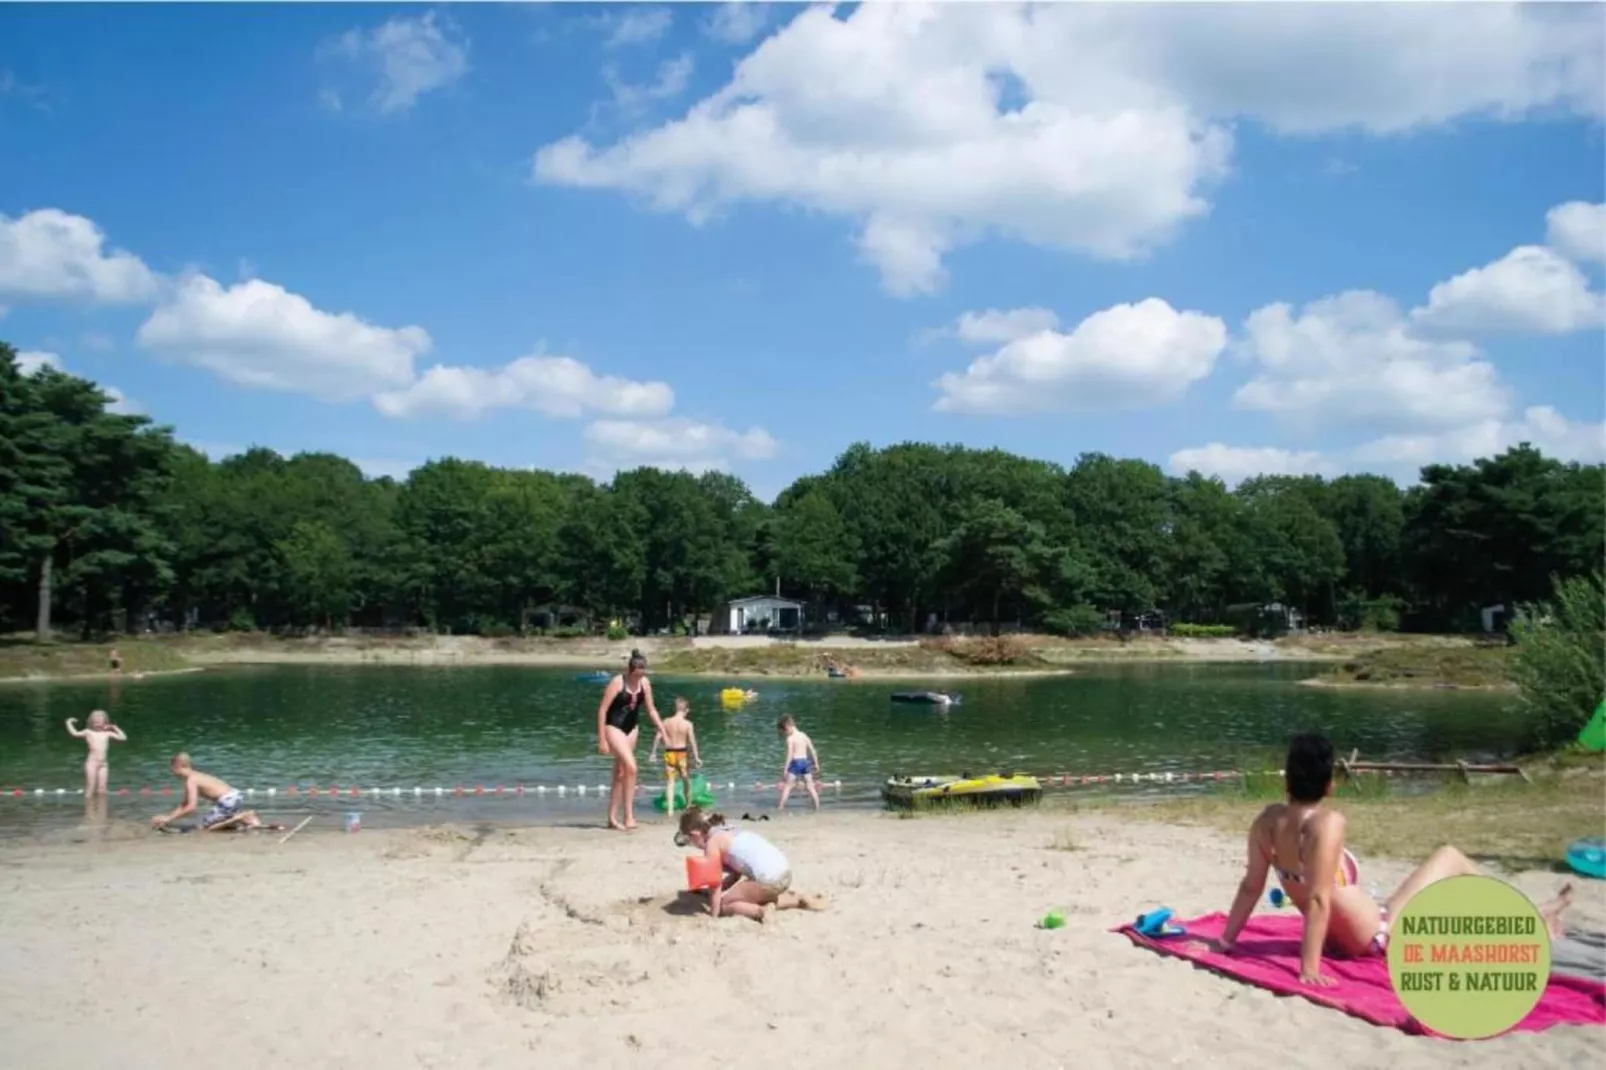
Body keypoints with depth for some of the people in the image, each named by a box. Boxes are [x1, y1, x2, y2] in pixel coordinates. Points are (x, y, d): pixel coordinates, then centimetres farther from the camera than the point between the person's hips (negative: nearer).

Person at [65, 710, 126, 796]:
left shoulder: (107, 733, 9)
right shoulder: (89, 732, 0)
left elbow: (123, 738, 8)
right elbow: (75, 733, -13)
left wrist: (115, 728, 9)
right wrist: (69, 723, -9)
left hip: (103, 763, 3)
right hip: (92, 762, -3)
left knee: (102, 788, 3)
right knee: (90, 786, -3)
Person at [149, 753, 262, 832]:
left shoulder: (191, 780, -6)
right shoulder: (197, 777, 21)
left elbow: (191, 807, -13)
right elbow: (184, 805, 28)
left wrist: (169, 818, -6)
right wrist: (166, 816, 21)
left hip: (228, 801, -9)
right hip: (235, 796, 9)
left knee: (204, 827, 0)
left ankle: (241, 817, -11)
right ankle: (247, 818, 9)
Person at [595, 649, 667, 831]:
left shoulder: (645, 683, -2)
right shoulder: (617, 682, -18)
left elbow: (651, 710, 7)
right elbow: (602, 710, -16)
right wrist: (601, 740, -17)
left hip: (631, 729, 6)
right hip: (613, 727, -6)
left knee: (620, 773, 11)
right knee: (631, 767, -19)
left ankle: (612, 818, 19)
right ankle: (628, 816, -14)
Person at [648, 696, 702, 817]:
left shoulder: (666, 722, -1)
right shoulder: (688, 724, -8)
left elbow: (658, 737, 0)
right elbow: (692, 741, -9)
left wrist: (653, 752, 10)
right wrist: (696, 757, -3)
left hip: (669, 753, 1)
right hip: (682, 753, -1)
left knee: (670, 781, 4)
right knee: (686, 780, 18)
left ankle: (670, 809, -6)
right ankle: (688, 805, 31)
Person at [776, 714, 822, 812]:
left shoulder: (790, 738, -9)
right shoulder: (804, 735, 9)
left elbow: (790, 754, -15)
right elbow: (812, 751, 11)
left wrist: (786, 768, -13)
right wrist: (816, 764, 18)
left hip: (796, 762, -6)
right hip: (805, 761, 6)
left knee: (787, 785, 4)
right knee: (810, 786, 14)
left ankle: (780, 807, 3)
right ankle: (817, 807, 15)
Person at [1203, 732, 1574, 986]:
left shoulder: (1268, 820, -10)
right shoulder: (1328, 823, -30)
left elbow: (1250, 886, -7)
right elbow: (1318, 899, -32)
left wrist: (1225, 941, 0)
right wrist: (1309, 967, -29)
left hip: (1343, 940, 7)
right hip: (1380, 937, -7)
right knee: (1450, 857, 12)